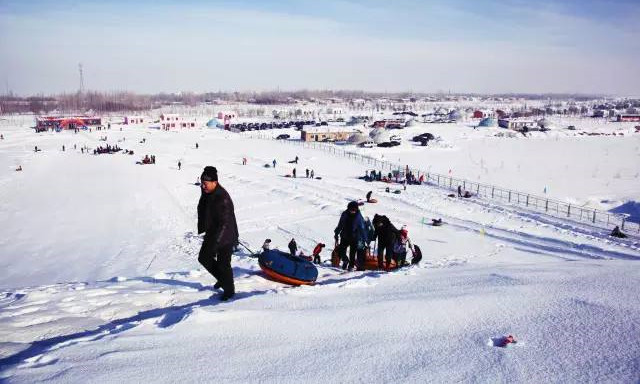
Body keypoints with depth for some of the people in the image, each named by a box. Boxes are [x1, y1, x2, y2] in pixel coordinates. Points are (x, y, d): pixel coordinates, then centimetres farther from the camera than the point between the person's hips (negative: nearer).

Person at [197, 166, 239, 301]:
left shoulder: (222, 199, -29)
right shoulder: (206, 194, -2)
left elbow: (225, 223, -29)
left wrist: (215, 242, -32)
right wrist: (202, 228, 24)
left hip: (225, 236, -9)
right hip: (212, 233, 9)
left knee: (223, 264, 1)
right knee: (204, 258, 16)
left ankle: (229, 290, 22)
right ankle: (222, 279, 36)